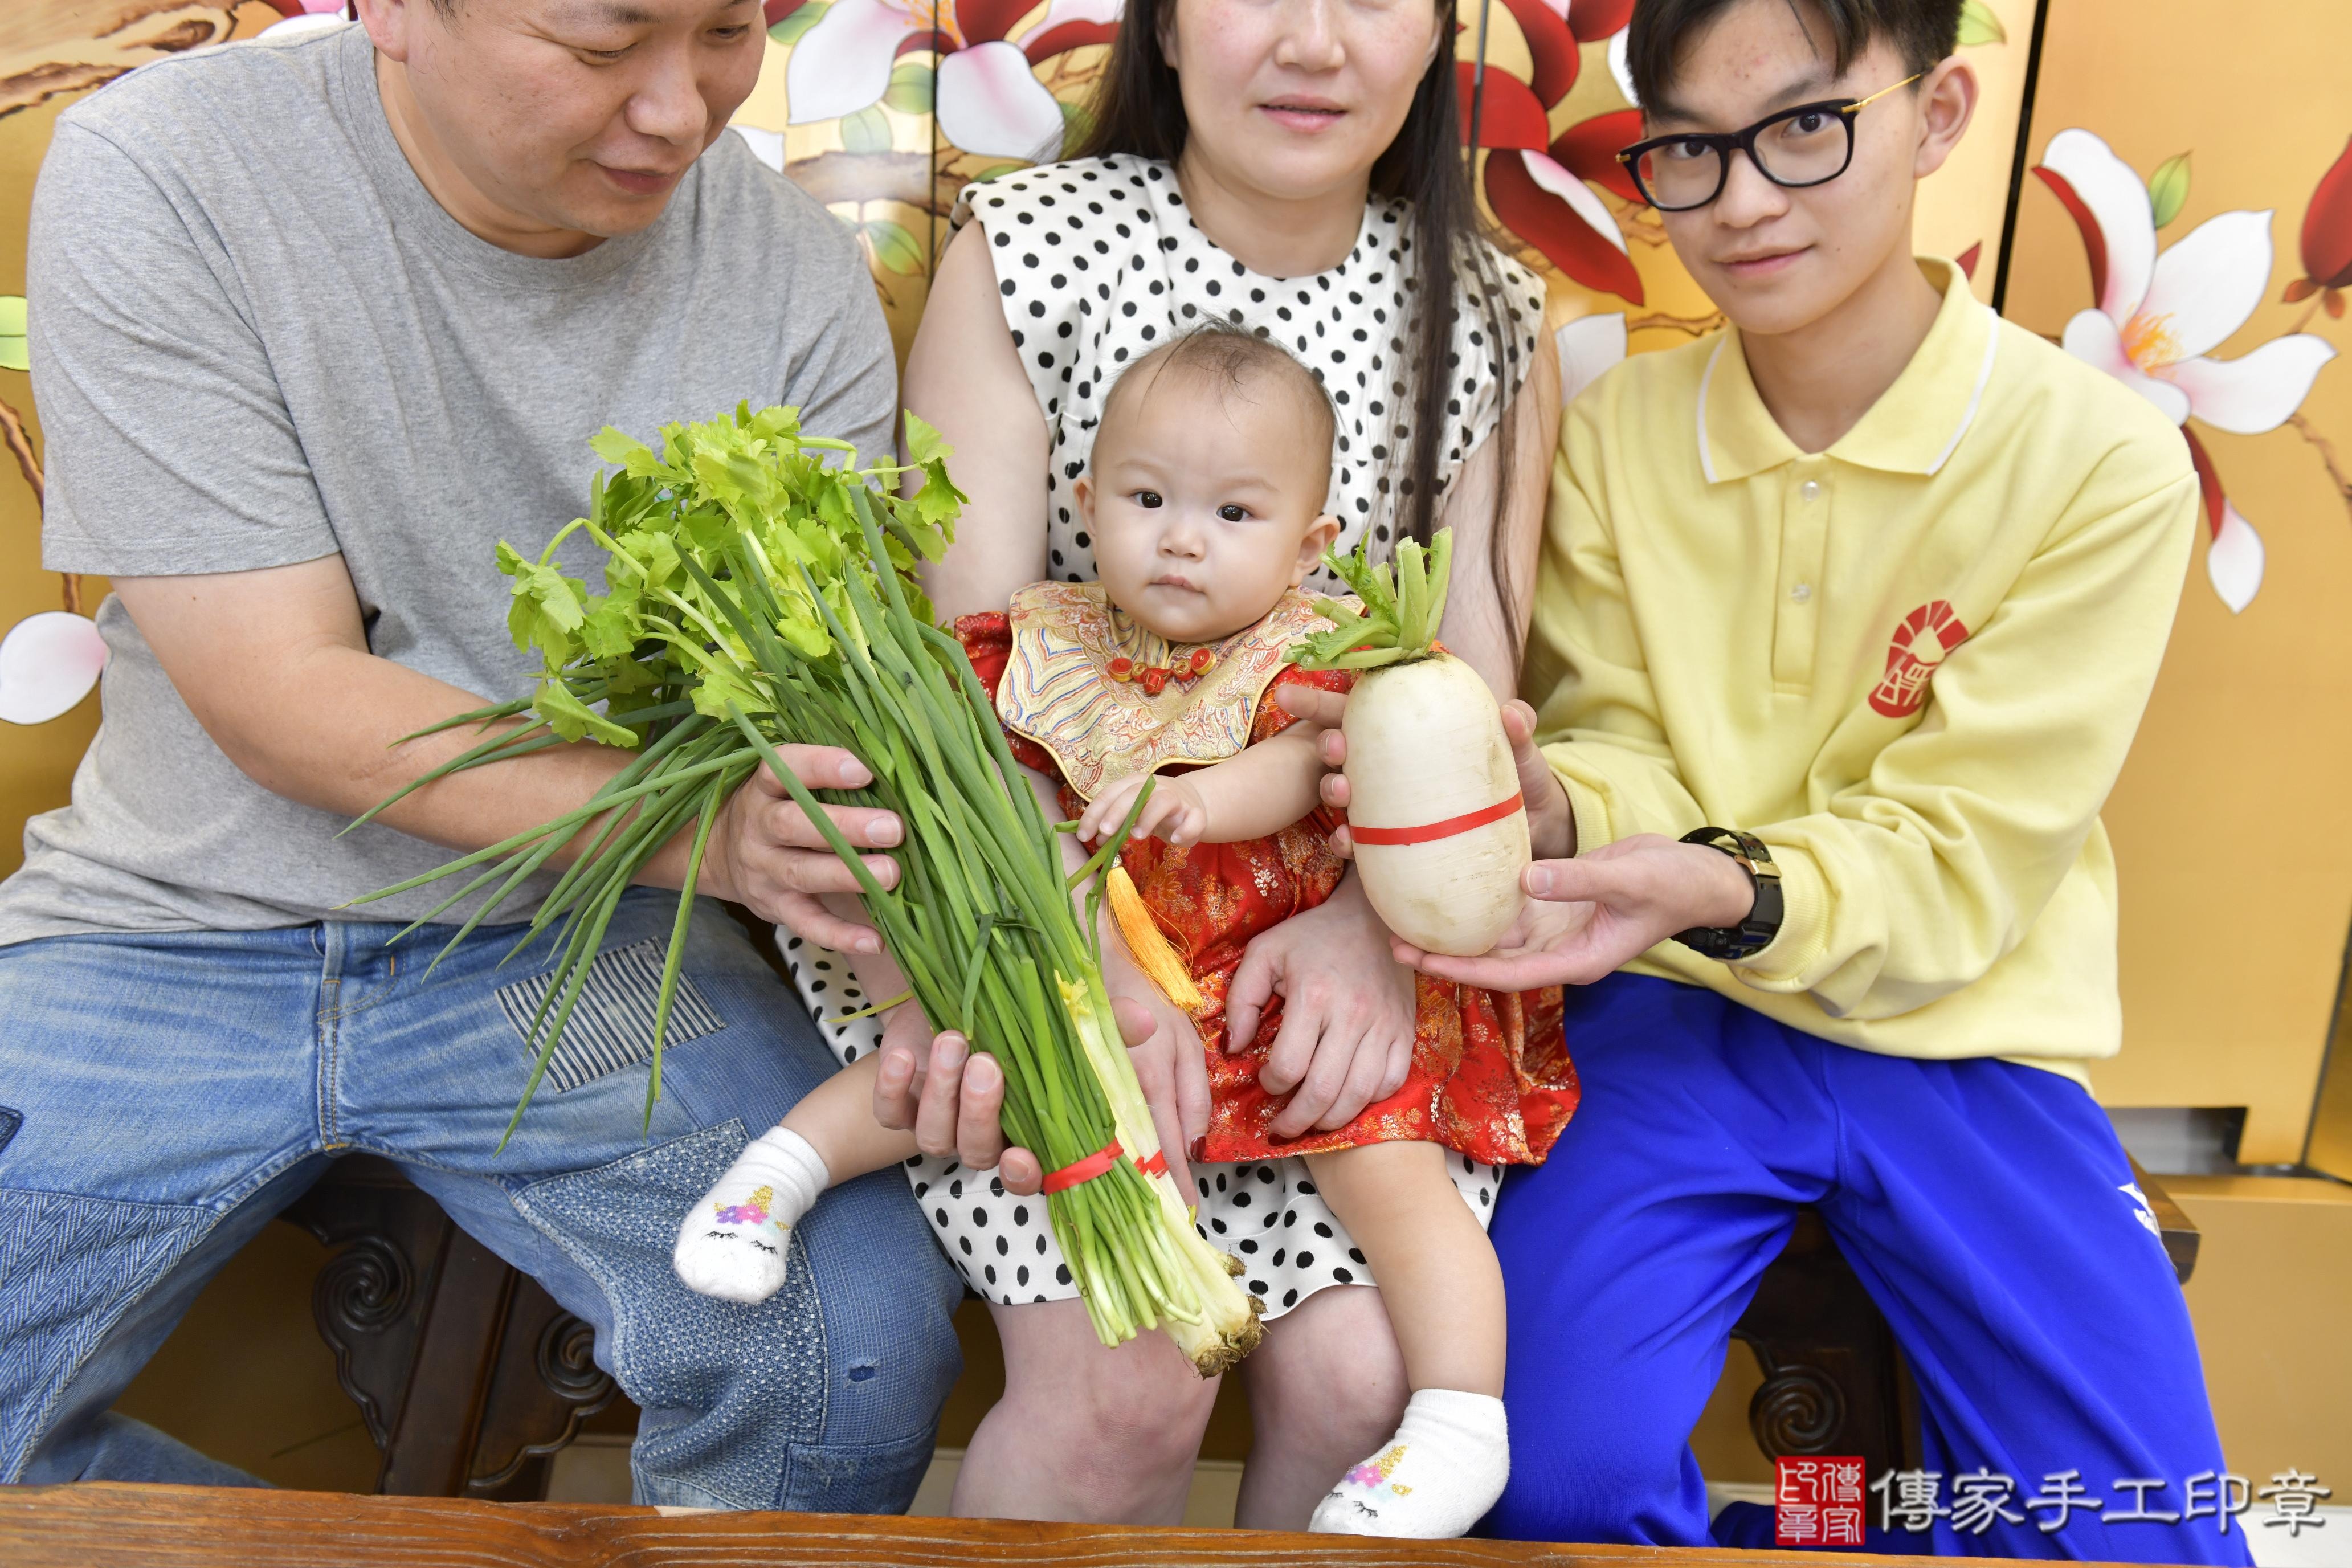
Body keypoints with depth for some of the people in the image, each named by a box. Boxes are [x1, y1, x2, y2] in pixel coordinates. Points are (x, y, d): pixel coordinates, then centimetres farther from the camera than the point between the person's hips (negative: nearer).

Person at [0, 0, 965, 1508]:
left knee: (862, 1358, -20)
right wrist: (701, 828, -31)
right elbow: (284, 704, -17)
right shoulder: (152, 179, -13)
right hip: (180, 931, 1)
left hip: (578, 941, 0)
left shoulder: (797, 277, -8)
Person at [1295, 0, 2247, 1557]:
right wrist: (1549, 808, -23)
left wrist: (1726, 890, -31)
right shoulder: (1616, 432, 0)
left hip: (1959, 1038, 0)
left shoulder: (2100, 460, -8)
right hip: (1678, 1021, 0)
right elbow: (1625, 749, 2)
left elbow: (1962, 855, -11)